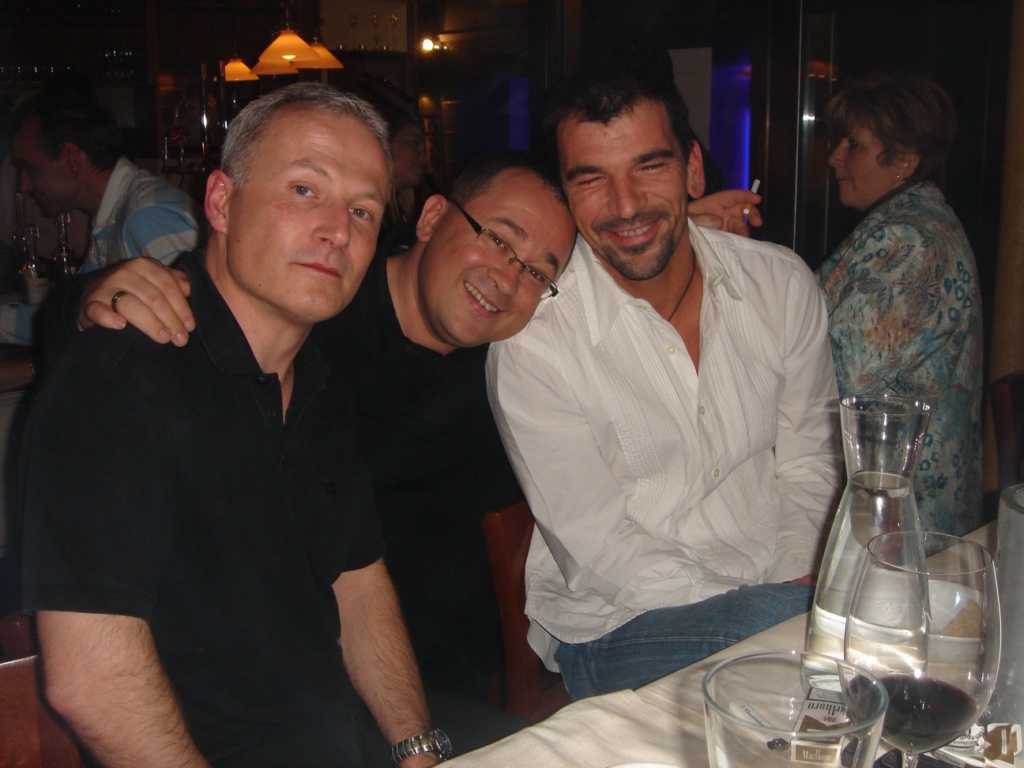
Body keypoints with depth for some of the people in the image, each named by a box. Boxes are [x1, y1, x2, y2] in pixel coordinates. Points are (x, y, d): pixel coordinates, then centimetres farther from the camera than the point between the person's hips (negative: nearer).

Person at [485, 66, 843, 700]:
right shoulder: (531, 334, -13)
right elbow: (596, 543, -13)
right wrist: (776, 609, -20)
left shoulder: (784, 285, 0)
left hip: (787, 594, 6)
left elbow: (806, 465, 9)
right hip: (620, 624, -6)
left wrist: (803, 586, -10)